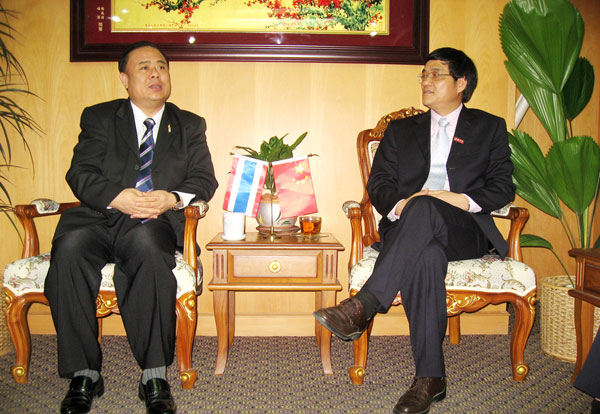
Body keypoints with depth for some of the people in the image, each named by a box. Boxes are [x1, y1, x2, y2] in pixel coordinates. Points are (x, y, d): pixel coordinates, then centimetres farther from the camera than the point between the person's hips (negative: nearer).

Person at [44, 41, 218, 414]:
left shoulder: (190, 126, 18)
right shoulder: (99, 118, 15)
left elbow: (205, 180, 7)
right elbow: (80, 173, 3)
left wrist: (173, 198, -15)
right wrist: (118, 197, -18)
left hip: (157, 223, -1)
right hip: (100, 218, 1)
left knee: (146, 242, -36)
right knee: (69, 248, -31)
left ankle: (155, 376, -30)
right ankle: (84, 375, -20)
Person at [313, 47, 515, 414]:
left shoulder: (490, 127, 19)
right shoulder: (401, 130, 24)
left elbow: (503, 188, 8)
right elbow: (378, 185, 12)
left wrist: (463, 200, -11)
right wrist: (399, 205, -11)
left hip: (465, 231, -1)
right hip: (409, 228, 1)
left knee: (425, 207, -37)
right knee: (426, 255, -36)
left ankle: (363, 306, -42)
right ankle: (430, 377, -32)